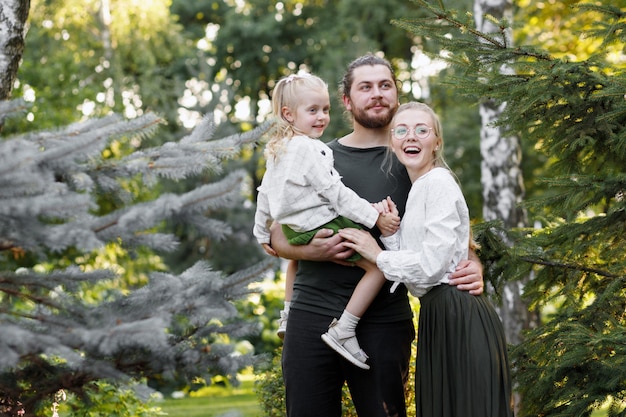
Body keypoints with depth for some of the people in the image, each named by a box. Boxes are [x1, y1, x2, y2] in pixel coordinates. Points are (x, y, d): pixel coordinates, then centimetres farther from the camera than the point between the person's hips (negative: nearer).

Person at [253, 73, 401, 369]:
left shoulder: (277, 150, 11)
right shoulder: (309, 150, -18)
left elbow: (265, 194, 19)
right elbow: (335, 193, -20)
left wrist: (262, 234, 30)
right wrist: (375, 217, -17)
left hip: (294, 230, 10)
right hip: (323, 226, -10)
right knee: (379, 265, -17)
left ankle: (288, 313, 47)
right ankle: (343, 331, -20)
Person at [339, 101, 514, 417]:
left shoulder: (439, 182, -12)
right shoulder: (418, 189, 16)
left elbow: (432, 264, -19)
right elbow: (413, 260, 8)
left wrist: (378, 256, -8)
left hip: (459, 317, -9)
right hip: (439, 316, 9)